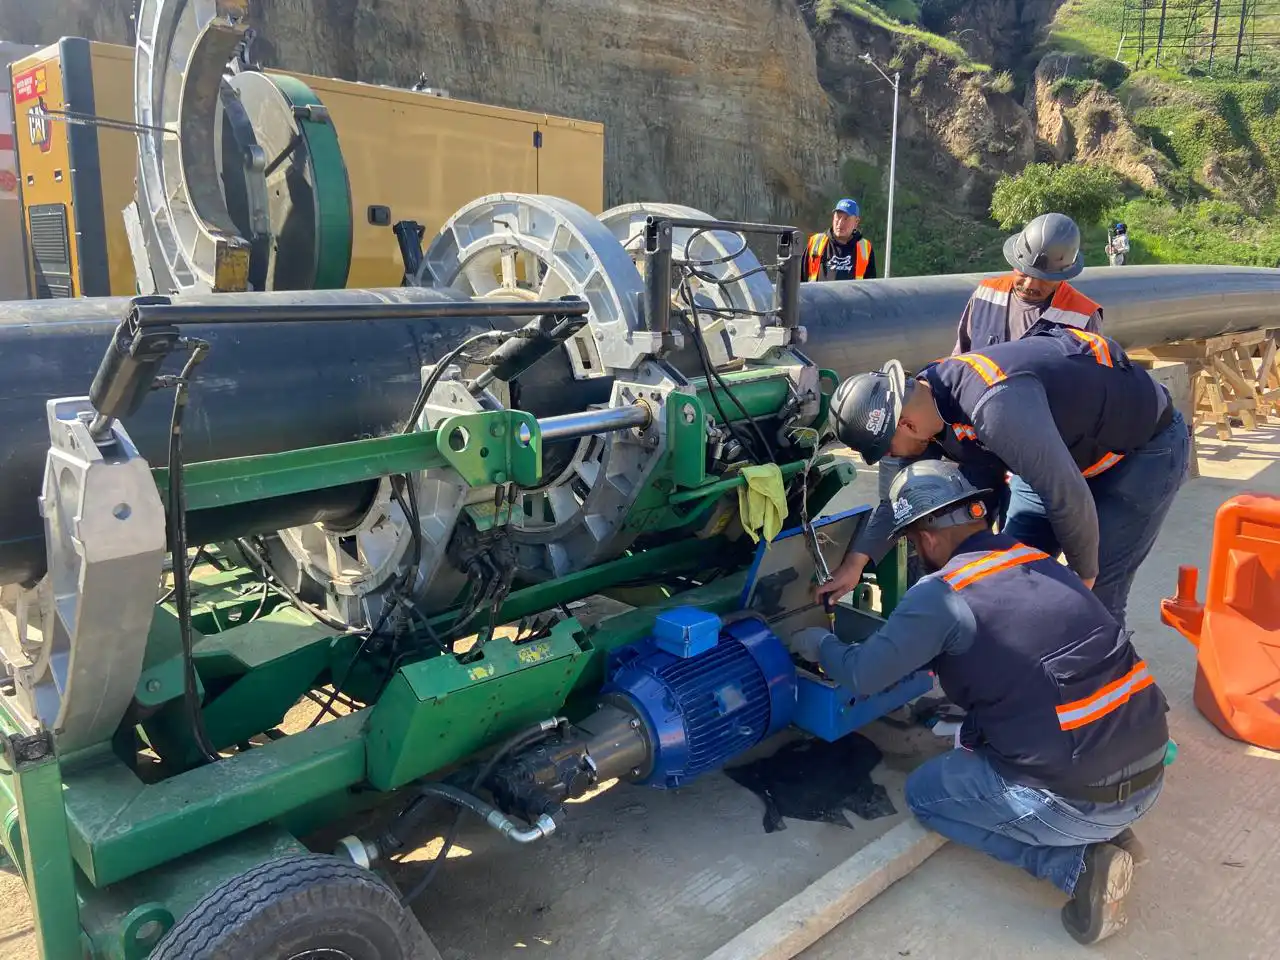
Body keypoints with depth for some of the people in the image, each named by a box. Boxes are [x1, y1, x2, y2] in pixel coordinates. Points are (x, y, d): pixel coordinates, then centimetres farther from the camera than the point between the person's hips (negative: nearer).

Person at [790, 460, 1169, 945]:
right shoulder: (1039, 559, 10)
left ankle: (1078, 862, 2)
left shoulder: (943, 593, -13)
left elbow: (862, 675, -6)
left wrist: (820, 644, 15)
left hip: (1082, 799, -7)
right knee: (976, 737, 28)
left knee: (925, 791, 16)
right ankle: (1102, 833, 14)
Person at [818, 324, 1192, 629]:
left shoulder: (996, 406, -41)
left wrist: (1084, 574, -15)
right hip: (1062, 448, 8)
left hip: (1144, 447, -8)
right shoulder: (925, 395, -13)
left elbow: (1069, 499, -34)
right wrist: (857, 560, -12)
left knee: (1095, 599, -10)